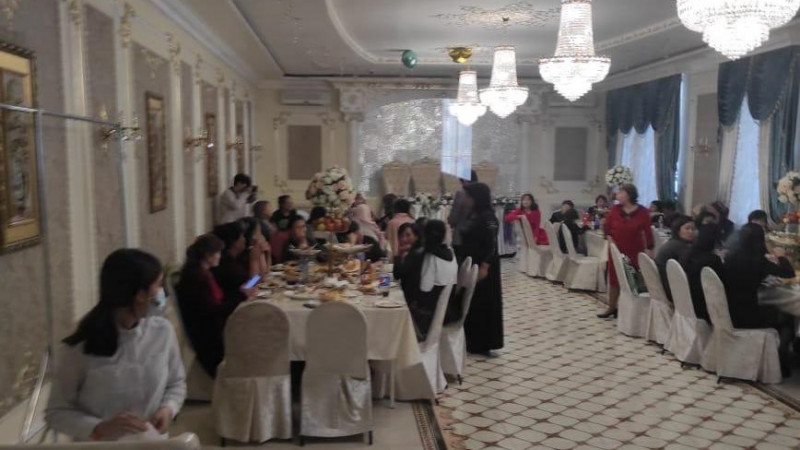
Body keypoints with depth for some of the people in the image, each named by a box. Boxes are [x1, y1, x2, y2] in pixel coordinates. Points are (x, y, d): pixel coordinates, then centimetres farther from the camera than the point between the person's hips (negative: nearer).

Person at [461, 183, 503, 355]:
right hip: (470, 265, 9)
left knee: (484, 303, -1)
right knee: (470, 302, 12)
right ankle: (472, 342, 21)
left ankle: (484, 344, 7)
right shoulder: (472, 215, 11)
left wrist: (484, 267, -24)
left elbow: (492, 244, -19)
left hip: (483, 267, -9)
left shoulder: (488, 217, -15)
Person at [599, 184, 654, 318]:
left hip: (635, 251, -2)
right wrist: (609, 238, -4)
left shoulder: (642, 212, -8)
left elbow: (647, 232, -6)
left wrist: (649, 250, -9)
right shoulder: (615, 209, -2)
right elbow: (607, 226, 10)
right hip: (616, 250, 2)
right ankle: (612, 308, 16)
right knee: (614, 278, 6)